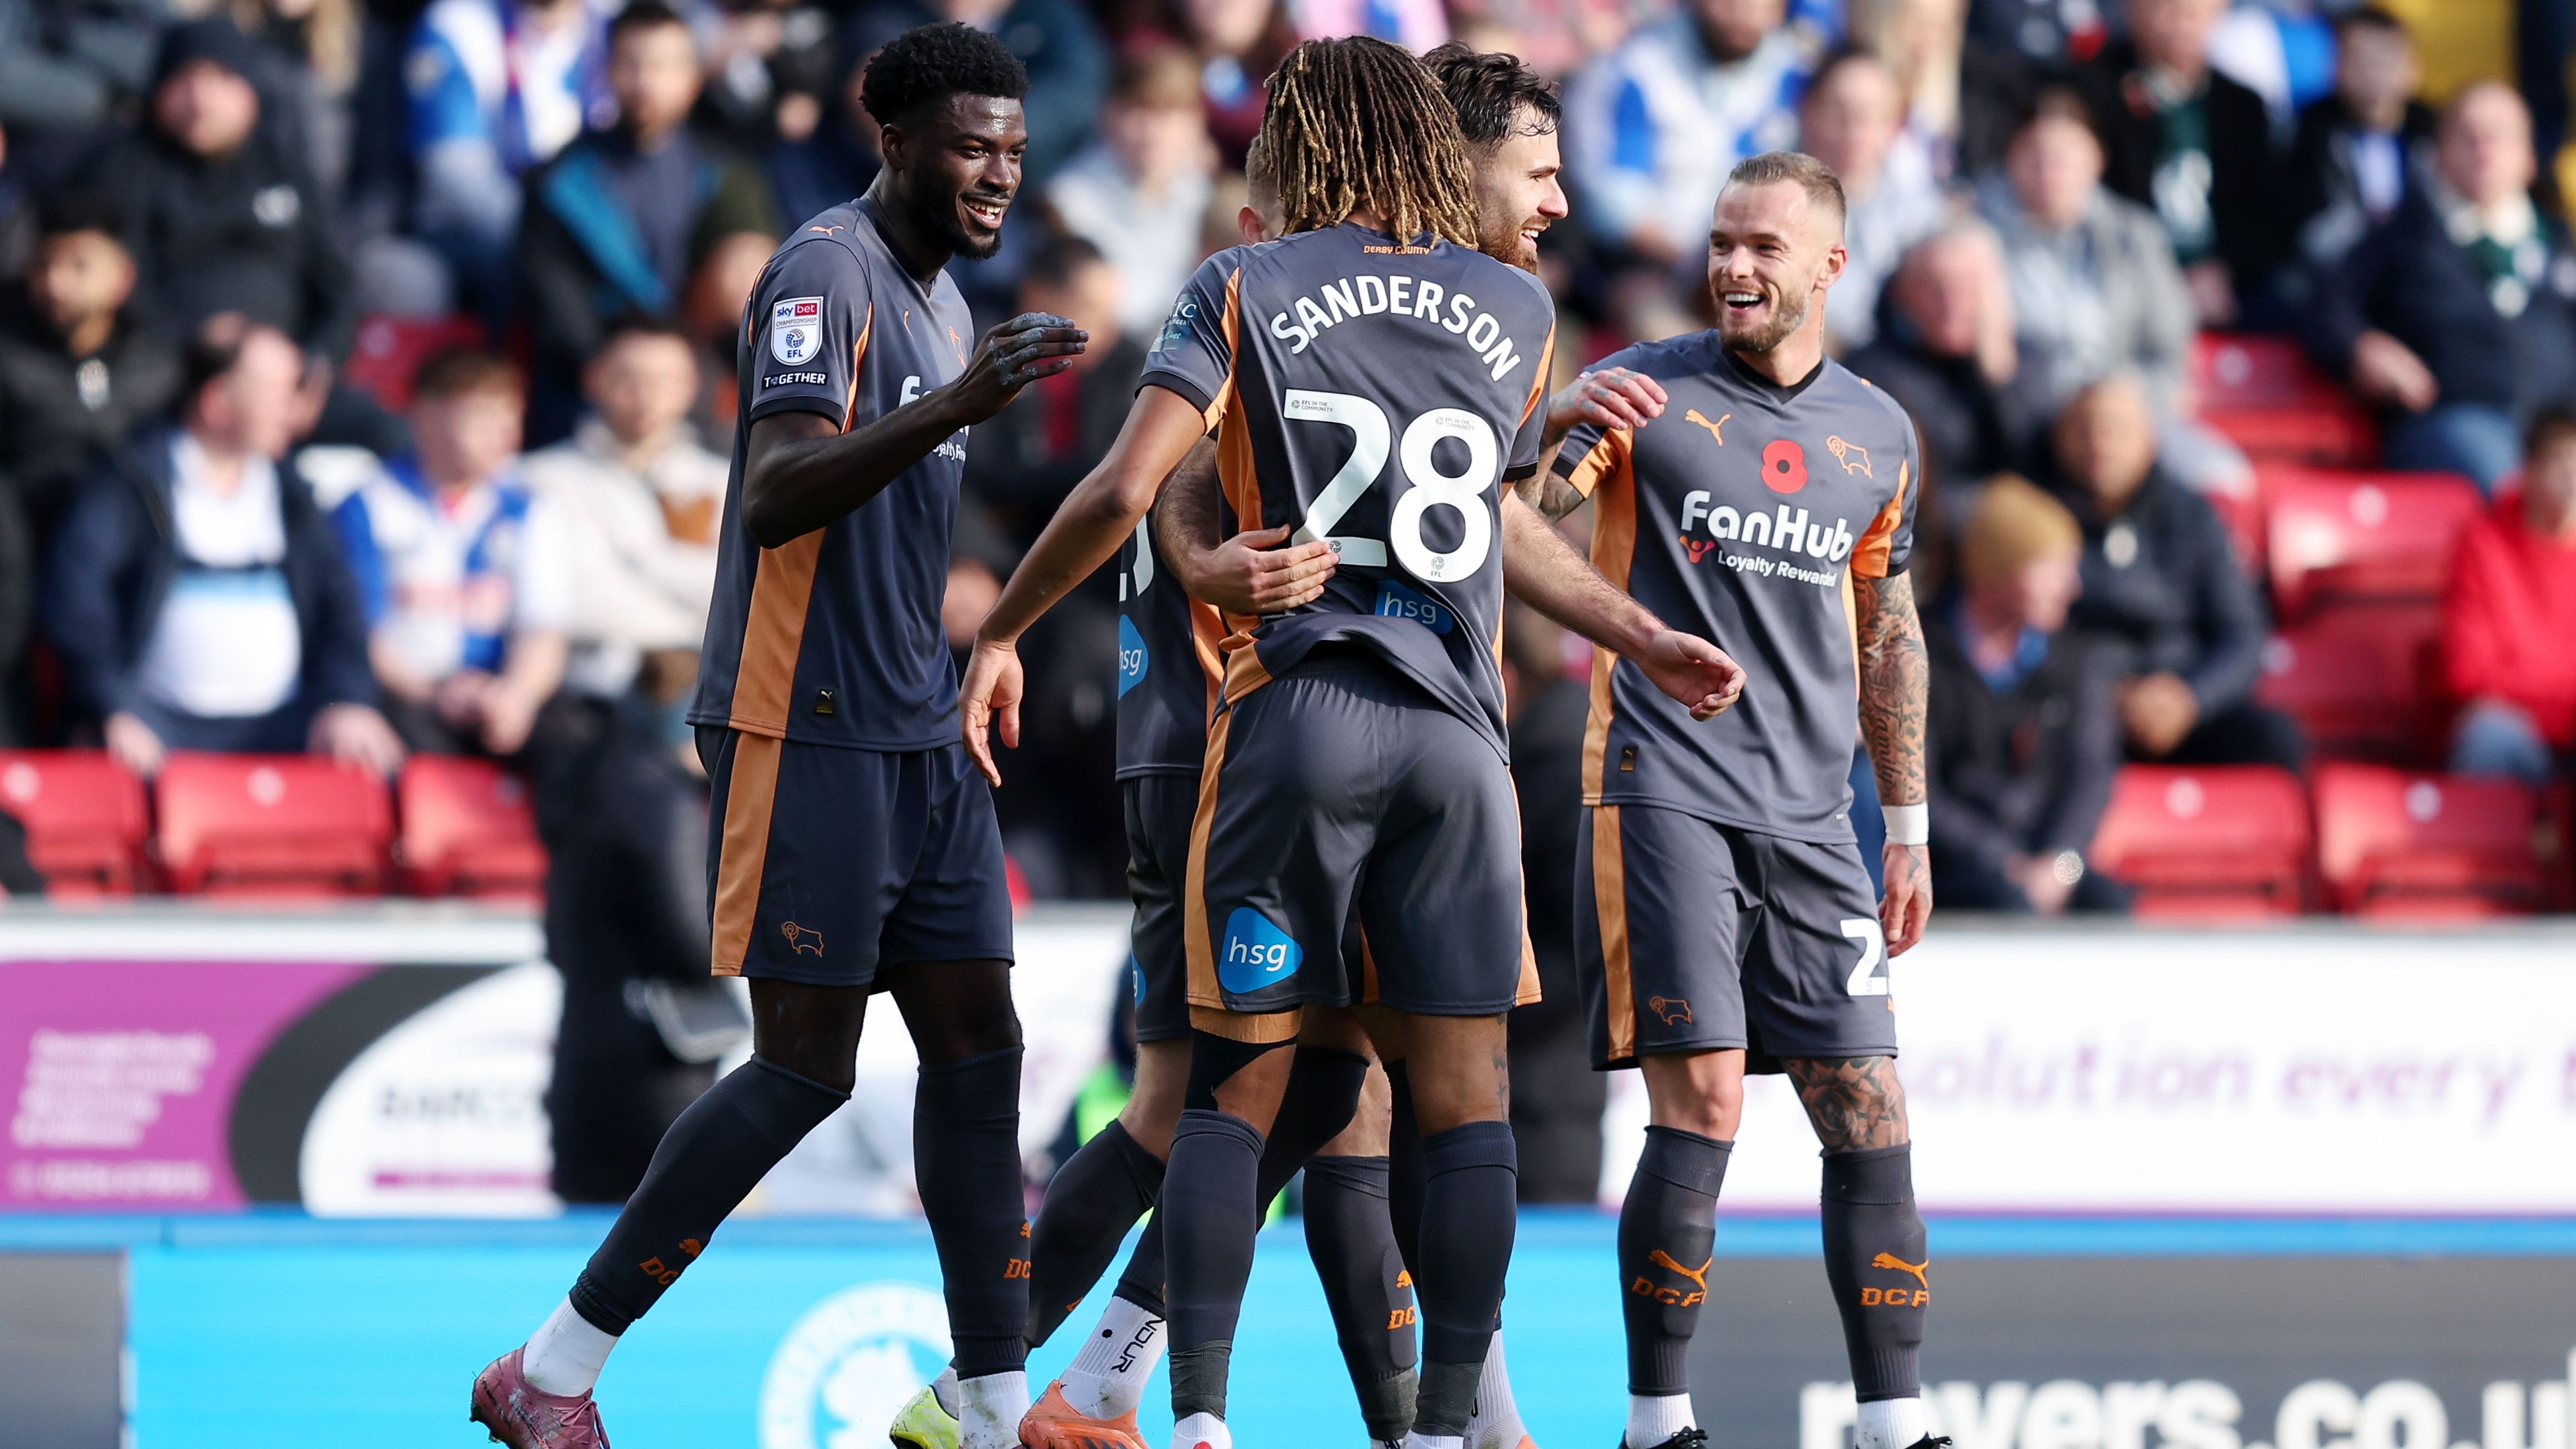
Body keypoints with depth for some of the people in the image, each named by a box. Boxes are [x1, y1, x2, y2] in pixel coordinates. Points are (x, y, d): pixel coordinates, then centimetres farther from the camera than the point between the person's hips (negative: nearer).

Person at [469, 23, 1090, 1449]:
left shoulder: (940, 299, 16)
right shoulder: (827, 274, -14)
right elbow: (778, 500, -27)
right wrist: (953, 407, -37)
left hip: (915, 735, 9)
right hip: (801, 728, -9)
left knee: (977, 1041, 4)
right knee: (807, 1064, -8)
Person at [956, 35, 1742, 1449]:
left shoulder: (1245, 288, 1)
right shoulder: (1516, 310, 11)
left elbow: (1121, 493, -8)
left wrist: (1000, 633, 4)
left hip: (1293, 714, -2)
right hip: (1457, 736, 2)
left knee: (1236, 1084, 3)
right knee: (1464, 1094, 5)